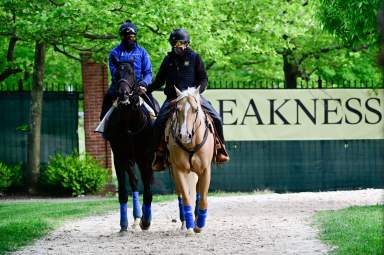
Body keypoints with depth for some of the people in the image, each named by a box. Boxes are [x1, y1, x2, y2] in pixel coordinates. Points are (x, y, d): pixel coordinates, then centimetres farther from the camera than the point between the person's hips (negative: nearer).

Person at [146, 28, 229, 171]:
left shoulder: (194, 58, 5)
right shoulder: (168, 60, 12)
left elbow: (204, 79, 2)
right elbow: (160, 80, 20)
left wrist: (197, 91, -17)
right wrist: (147, 90, 3)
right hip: (172, 98, 1)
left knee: (216, 118, -15)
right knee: (159, 123, -20)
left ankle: (220, 149, 5)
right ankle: (159, 156, -8)